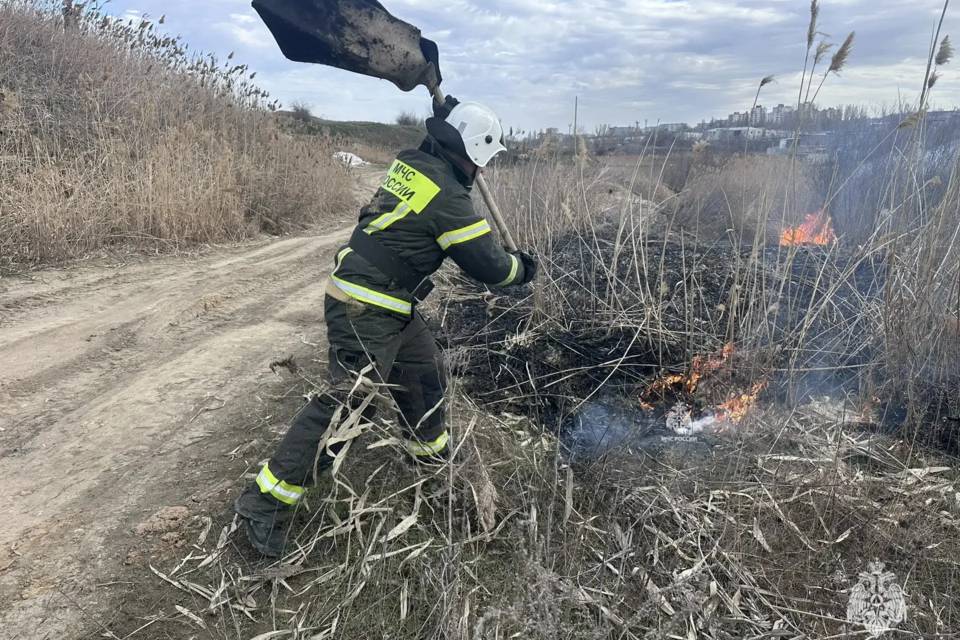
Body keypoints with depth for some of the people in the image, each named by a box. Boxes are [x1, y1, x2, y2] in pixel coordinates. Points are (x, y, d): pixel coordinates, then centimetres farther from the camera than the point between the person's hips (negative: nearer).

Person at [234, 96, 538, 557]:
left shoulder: (411, 163, 6)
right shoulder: (448, 197, -19)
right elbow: (487, 264, -11)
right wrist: (520, 268, 8)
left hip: (389, 306, 10)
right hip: (365, 310, -10)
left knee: (424, 369, 22)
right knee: (345, 402, -9)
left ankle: (431, 450, 44)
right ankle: (266, 504, -1)